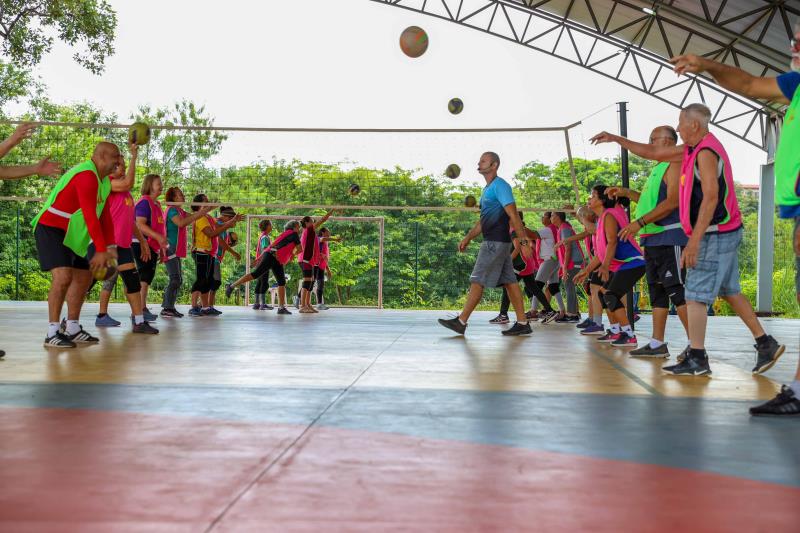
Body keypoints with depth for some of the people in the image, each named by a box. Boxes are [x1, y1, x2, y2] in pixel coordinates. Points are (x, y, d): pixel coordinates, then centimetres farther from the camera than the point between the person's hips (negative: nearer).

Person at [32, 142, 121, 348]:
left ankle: (72, 329, 21)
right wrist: (101, 250, -29)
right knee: (64, 276, -22)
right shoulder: (87, 176, -22)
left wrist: (110, 247, 3)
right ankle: (52, 334, -17)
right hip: (51, 229, -11)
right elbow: (90, 216, -28)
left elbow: (104, 216, 11)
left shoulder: (104, 181, 11)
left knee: (84, 277, 12)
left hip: (72, 235, 11)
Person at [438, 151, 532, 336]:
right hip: (495, 242, 10)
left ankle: (461, 322, -3)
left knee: (477, 281, -7)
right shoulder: (488, 189, 19)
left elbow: (513, 216, -17)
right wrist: (468, 238, 19)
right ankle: (522, 323, 9)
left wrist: (524, 242, -21)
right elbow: (483, 220, 25)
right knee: (509, 281, 8)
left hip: (495, 242, -10)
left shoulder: (500, 186, -11)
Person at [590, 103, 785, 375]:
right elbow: (653, 153, 23)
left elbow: (711, 198, -23)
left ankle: (696, 360, -6)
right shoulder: (692, 149, 14)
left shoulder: (706, 152, -16)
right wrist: (615, 139, 22)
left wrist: (694, 241, -26)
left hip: (716, 235, -10)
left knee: (694, 295, -8)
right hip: (725, 233, 10)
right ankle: (766, 344, 20)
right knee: (730, 292, 16)